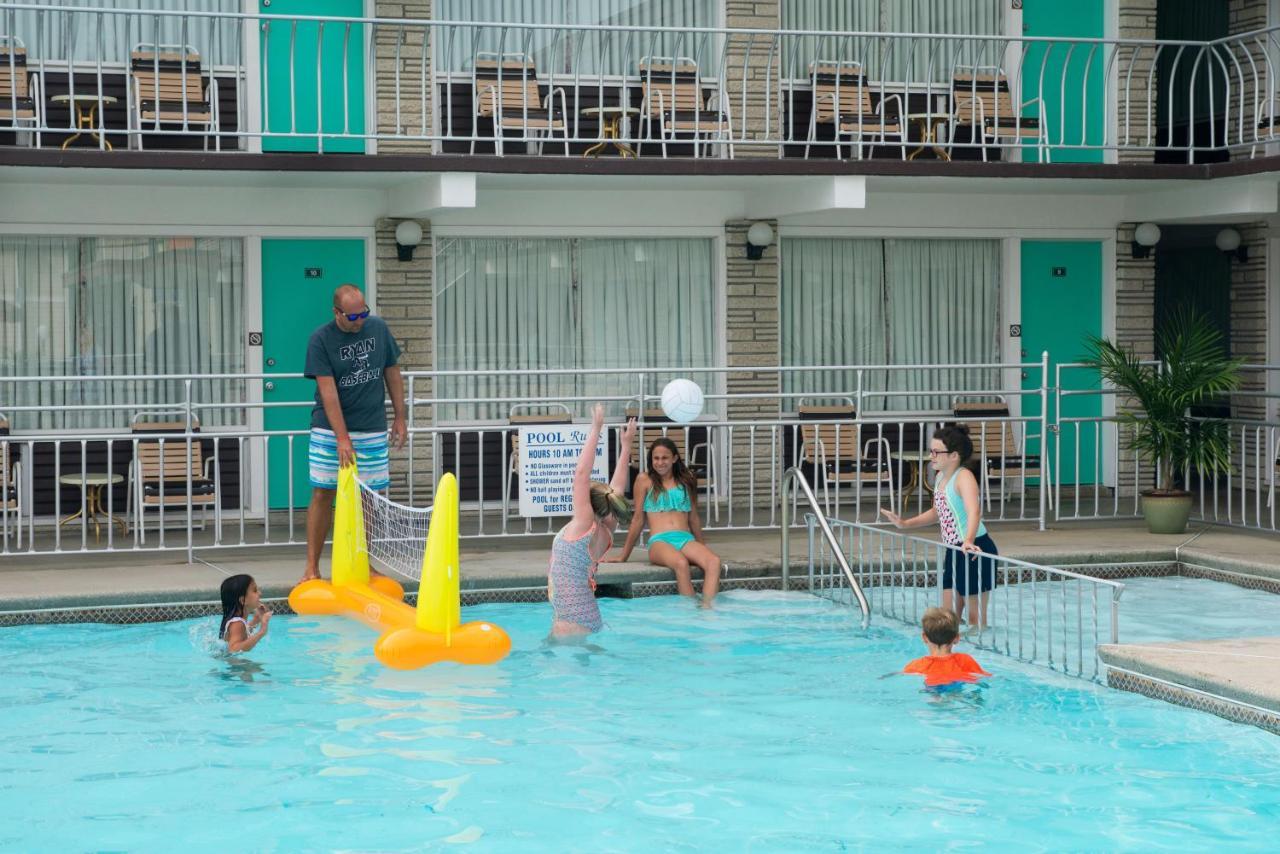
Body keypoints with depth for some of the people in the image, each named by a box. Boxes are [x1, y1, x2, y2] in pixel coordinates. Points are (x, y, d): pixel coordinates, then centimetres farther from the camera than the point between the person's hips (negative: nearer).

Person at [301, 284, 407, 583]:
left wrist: (400, 418, 9)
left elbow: (392, 373, 12)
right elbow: (328, 392, -16)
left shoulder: (379, 328, 2)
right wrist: (342, 438, -22)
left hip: (372, 430, 3)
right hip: (330, 429, -3)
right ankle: (312, 567, 4)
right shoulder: (320, 340, -10)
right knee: (322, 494, -2)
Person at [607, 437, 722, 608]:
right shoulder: (645, 480, 9)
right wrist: (623, 556, 10)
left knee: (714, 561, -31)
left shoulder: (686, 480, 18)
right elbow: (638, 519, 11)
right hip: (659, 542, -3)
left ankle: (707, 607, -45)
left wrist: (703, 547, 32)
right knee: (681, 563, -39)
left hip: (686, 539, 3)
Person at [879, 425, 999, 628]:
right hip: (953, 552, 9)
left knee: (975, 615, 0)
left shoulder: (963, 477, -18)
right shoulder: (941, 477, 10)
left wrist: (968, 541, -52)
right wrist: (905, 523, 20)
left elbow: (974, 511, -36)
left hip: (975, 549, -9)